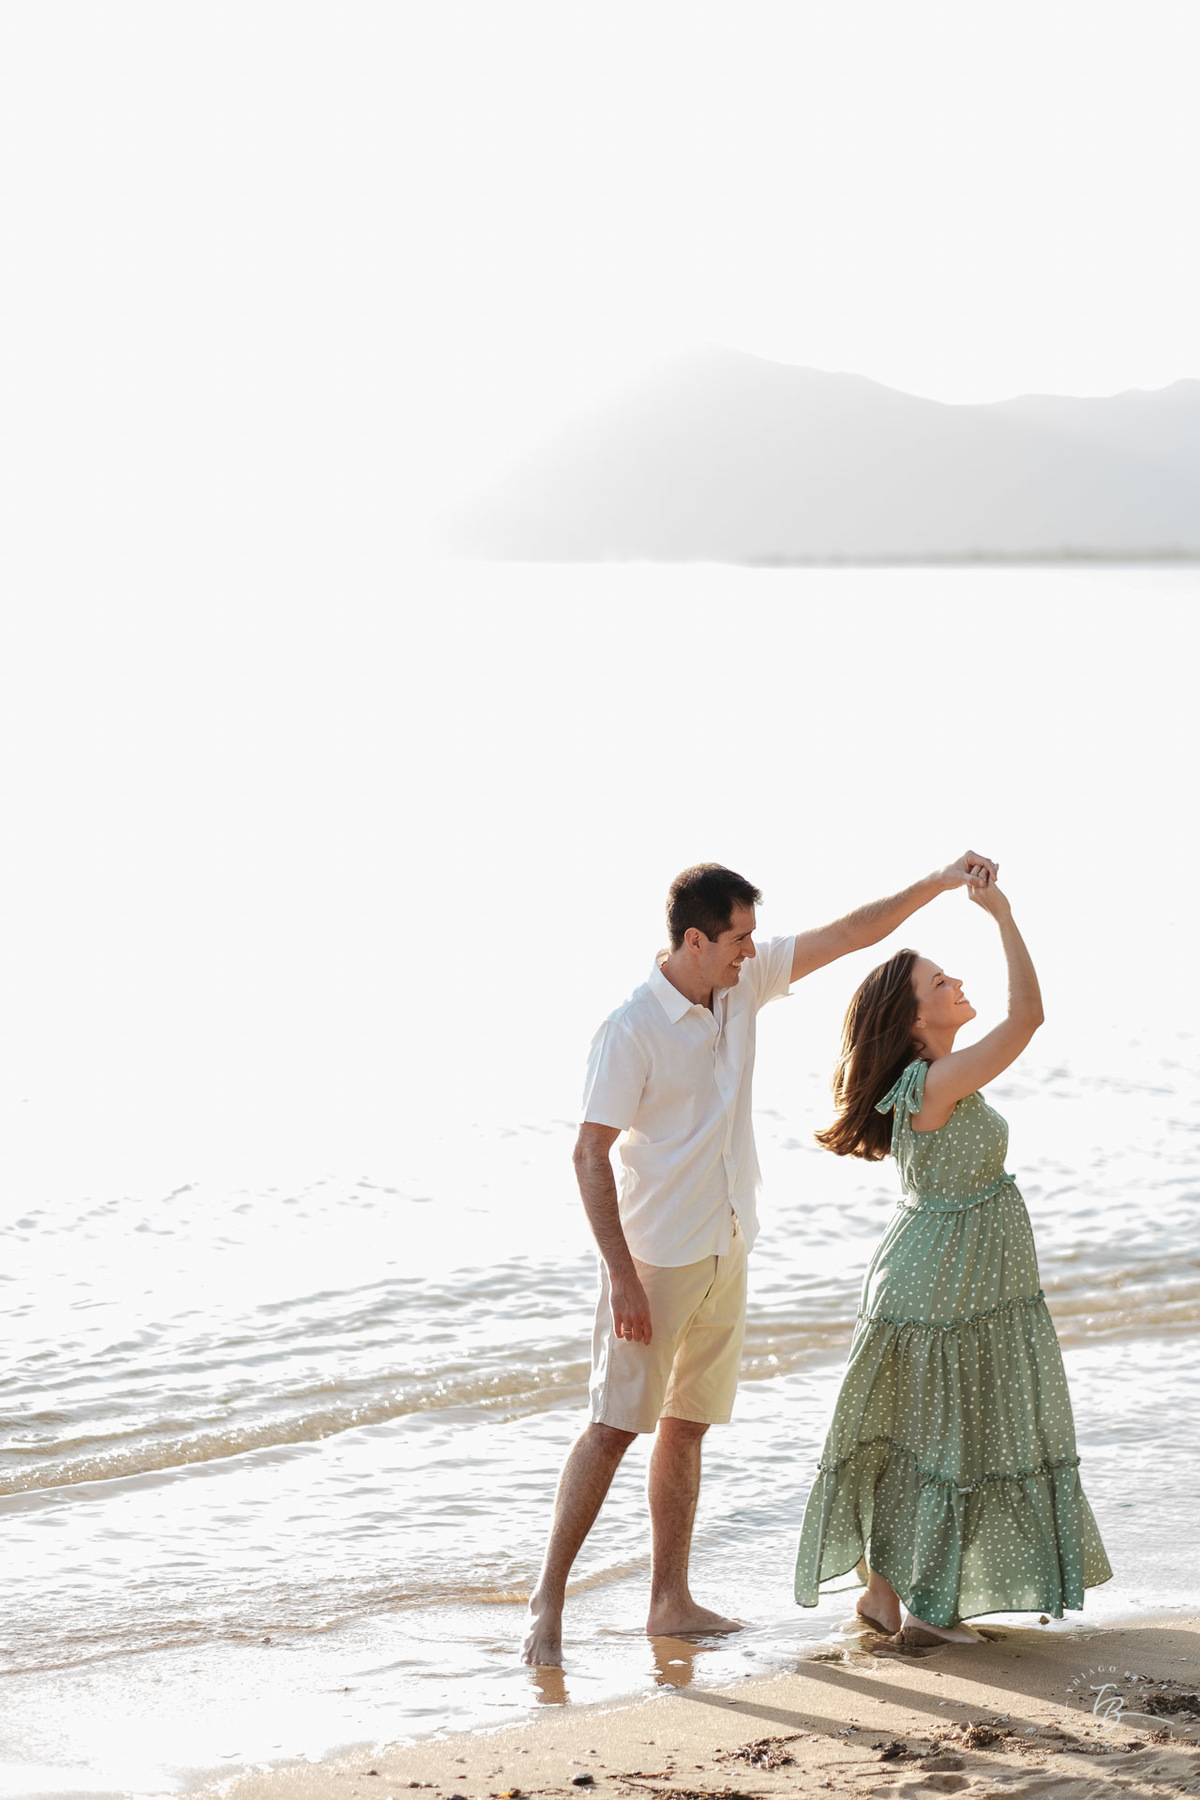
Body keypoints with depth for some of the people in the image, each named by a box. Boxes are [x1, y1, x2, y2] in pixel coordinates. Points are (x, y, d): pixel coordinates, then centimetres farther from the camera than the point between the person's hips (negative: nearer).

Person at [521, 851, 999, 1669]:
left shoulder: (746, 983, 2)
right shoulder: (632, 1031, -19)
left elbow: (846, 935, 8)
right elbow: (590, 1154, -18)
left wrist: (941, 883, 0)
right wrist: (623, 1277, -21)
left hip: (726, 1249, 7)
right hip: (656, 1256, -7)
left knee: (687, 1425, 12)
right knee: (616, 1425, -6)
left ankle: (671, 1601, 18)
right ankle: (549, 1600, 0)